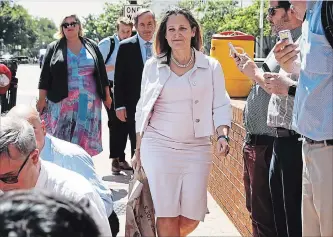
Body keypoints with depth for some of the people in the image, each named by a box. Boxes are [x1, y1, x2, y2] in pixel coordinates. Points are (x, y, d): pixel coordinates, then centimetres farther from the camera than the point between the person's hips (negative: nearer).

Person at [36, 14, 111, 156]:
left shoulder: (91, 46, 8)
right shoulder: (54, 48, 5)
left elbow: (102, 73, 10)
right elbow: (45, 76, 3)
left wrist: (107, 96, 8)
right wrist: (42, 99, -1)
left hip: (88, 101, 1)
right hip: (62, 101, -1)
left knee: (86, 139, 3)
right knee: (60, 139, 1)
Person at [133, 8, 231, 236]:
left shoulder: (211, 66, 2)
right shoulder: (153, 66, 4)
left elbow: (221, 106, 2)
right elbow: (143, 109, 9)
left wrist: (223, 135, -16)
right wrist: (138, 150, 9)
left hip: (197, 148, 1)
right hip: (158, 146, 0)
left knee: (192, 217, 1)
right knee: (167, 214, -2)